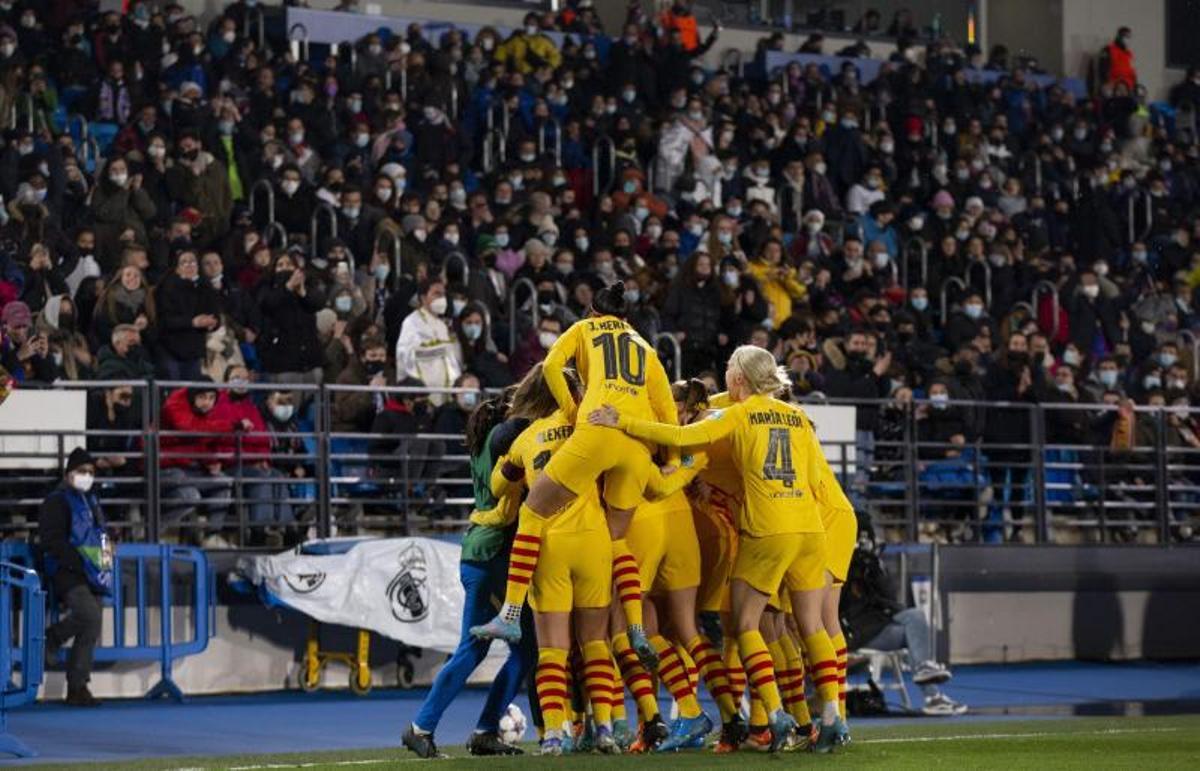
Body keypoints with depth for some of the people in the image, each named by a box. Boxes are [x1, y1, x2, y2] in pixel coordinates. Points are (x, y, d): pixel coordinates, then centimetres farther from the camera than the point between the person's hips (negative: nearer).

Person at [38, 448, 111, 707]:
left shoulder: (92, 502, 21)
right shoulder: (57, 501, -4)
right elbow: (51, 540, -15)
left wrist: (106, 551, 13)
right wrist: (79, 562, -20)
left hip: (91, 577, 8)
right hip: (67, 573, -8)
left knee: (90, 632, 2)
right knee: (89, 615, -29)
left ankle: (77, 689, 6)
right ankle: (52, 637, -2)